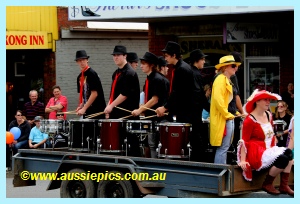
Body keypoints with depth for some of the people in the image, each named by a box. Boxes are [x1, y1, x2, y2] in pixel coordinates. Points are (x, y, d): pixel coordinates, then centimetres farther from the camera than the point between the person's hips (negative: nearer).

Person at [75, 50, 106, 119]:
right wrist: (81, 106, 2)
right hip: (87, 110, 7)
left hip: (96, 110, -7)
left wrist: (84, 108, -16)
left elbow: (94, 93, -15)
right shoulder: (80, 77, 13)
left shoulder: (92, 74, -10)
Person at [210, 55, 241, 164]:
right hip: (223, 119, -10)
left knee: (225, 147, 13)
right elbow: (218, 99, -23)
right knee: (223, 147, -11)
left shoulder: (228, 80, 19)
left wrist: (234, 114, 15)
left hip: (229, 118, 10)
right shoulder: (221, 79, -12)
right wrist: (227, 114, -19)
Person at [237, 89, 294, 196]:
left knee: (288, 152, -15)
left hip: (269, 150, 8)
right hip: (255, 153, -8)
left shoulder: (268, 115, 12)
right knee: (282, 159, -25)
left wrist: (274, 149, 9)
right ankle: (267, 184, -6)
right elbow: (244, 141, -14)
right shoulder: (250, 120, -12)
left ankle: (284, 186, -10)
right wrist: (242, 160, -21)